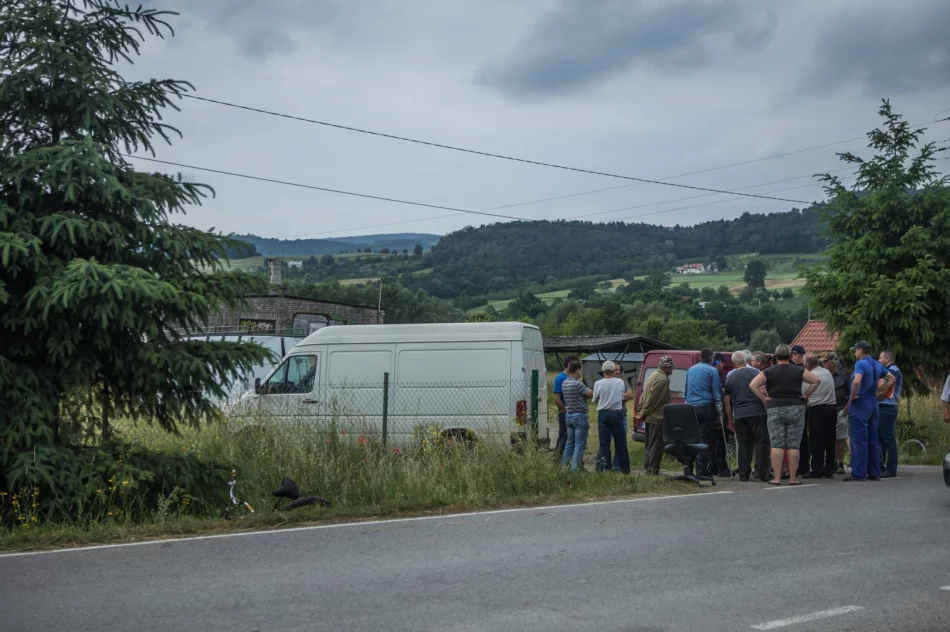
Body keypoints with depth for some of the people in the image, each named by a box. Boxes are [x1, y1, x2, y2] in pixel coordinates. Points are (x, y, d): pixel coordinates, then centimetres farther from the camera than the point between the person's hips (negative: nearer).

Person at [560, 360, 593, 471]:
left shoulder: (564, 383, 7)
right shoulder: (578, 384, -19)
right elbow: (591, 394, -14)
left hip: (569, 415, 8)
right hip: (580, 416, -8)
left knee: (569, 443, 15)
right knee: (580, 445, -3)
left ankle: (564, 465, 17)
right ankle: (575, 468, -5)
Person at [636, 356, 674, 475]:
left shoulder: (654, 376, 17)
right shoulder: (662, 379, -16)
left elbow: (644, 395, 19)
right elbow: (652, 398, -20)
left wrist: (641, 411, 16)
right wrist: (644, 413, -14)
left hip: (650, 417, 10)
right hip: (657, 417, -10)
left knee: (650, 444, 15)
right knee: (656, 445, -7)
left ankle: (648, 467, 19)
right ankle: (653, 469, -8)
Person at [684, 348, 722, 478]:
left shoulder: (691, 370, 14)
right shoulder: (712, 371, -4)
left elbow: (685, 390, 21)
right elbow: (716, 392, -4)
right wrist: (718, 408, 3)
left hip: (691, 407, 5)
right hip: (706, 407, -5)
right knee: (705, 440, -3)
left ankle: (688, 468, 11)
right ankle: (702, 470, -7)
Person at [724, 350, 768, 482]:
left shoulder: (730, 377, 10)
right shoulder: (755, 372, 0)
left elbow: (727, 401, 12)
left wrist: (730, 419, 18)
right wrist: (767, 406, 1)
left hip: (739, 415, 3)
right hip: (757, 412, -3)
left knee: (743, 445, 8)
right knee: (761, 442, 2)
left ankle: (743, 474, 7)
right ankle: (760, 471, -4)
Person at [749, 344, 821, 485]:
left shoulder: (769, 372, 2)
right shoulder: (799, 371, 4)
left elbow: (752, 385, -6)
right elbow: (816, 381, 1)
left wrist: (764, 398, 0)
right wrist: (805, 395, 5)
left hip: (775, 410, 0)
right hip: (796, 409, 1)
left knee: (777, 445, -1)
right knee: (794, 445, 2)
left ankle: (776, 478, -3)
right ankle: (793, 478, 2)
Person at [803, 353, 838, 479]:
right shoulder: (828, 372, 10)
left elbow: (803, 394, -5)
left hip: (817, 409, -6)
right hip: (831, 407, 6)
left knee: (817, 441, -1)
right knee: (830, 440, 9)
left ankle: (817, 470, -2)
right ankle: (829, 470, 11)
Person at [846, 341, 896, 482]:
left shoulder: (861, 364, -13)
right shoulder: (877, 365, 12)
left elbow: (856, 381, -30)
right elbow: (891, 379, 23)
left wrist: (852, 396, -15)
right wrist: (879, 392, 17)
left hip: (860, 406, -8)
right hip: (873, 406, 8)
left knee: (859, 440, -6)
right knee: (873, 441, 11)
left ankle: (859, 473, -6)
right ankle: (874, 473, 13)